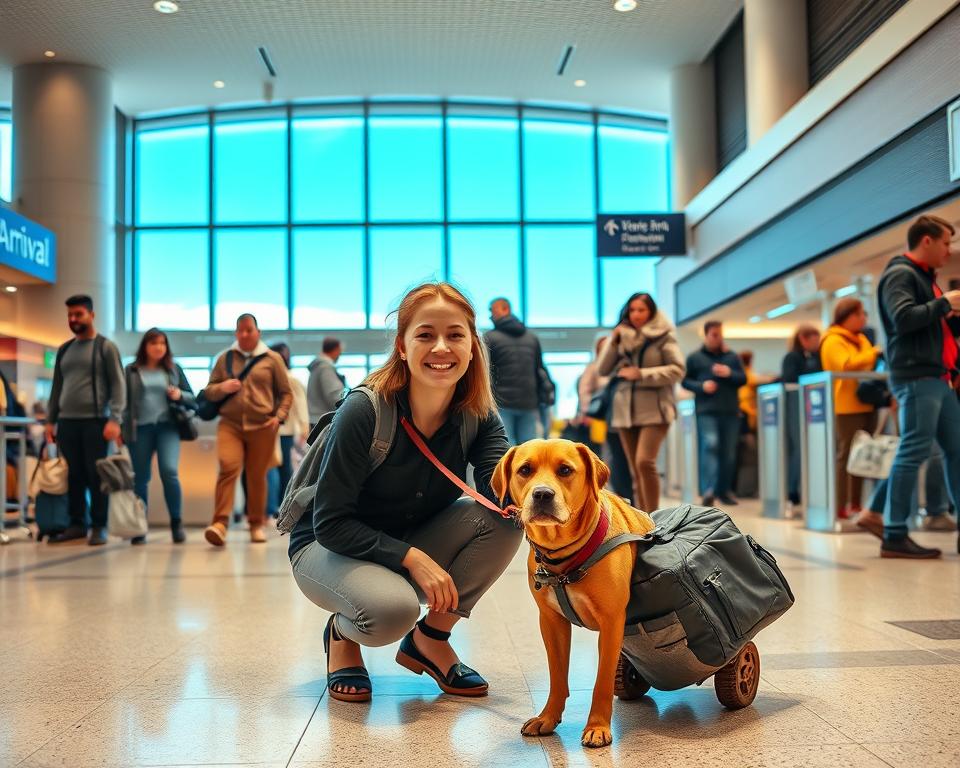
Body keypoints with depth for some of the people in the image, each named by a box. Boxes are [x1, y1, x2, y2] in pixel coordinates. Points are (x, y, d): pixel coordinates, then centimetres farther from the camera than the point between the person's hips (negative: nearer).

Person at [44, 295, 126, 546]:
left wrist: (115, 419, -15)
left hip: (95, 421, -5)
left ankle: (99, 527, 2)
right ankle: (77, 524, 12)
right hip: (66, 422, 5)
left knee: (97, 476, -4)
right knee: (74, 476, 6)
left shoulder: (106, 347, 1)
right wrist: (50, 420, 11)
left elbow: (118, 386, -5)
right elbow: (56, 387, 19)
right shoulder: (64, 350, 17)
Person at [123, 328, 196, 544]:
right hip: (140, 429, 1)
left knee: (169, 471, -18)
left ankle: (176, 522, -6)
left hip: (167, 427, 0)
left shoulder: (174, 369, 12)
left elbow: (193, 399, 14)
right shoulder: (131, 371, 9)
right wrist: (121, 429, -4)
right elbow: (123, 401, 6)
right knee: (140, 478, 4)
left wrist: (180, 395, -8)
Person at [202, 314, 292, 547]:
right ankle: (220, 523, -23)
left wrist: (279, 417, -5)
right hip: (230, 424, 1)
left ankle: (257, 525, 17)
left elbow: (286, 393, 10)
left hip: (262, 426, -1)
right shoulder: (225, 358, 14)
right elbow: (209, 392, 16)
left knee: (257, 476, 4)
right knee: (228, 468, -18)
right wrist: (222, 387, -6)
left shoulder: (272, 359, 8)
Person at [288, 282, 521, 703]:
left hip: (415, 546, 5)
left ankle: (432, 637, -1)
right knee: (392, 608, -37)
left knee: (501, 522, -22)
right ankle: (343, 633, 2)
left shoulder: (477, 416, -11)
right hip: (329, 549, -5)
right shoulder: (364, 410, -25)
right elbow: (330, 524, -22)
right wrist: (410, 558, -31)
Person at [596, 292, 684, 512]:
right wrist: (613, 341, -4)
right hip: (626, 410, 5)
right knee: (635, 470, 6)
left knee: (645, 462, -20)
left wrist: (642, 374, -15)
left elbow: (678, 369, -8)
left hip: (654, 409, -5)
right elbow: (602, 370, 8)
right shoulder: (622, 336, 11)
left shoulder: (664, 336, -1)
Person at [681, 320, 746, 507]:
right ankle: (709, 490, -24)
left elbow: (743, 379, 12)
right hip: (706, 411, -3)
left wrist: (729, 373, -9)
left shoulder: (732, 357, 14)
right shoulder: (695, 358, 8)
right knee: (710, 445, -20)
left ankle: (725, 490, 15)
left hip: (730, 411, 4)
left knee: (729, 452, 5)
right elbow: (685, 381, 6)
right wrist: (701, 386, -12)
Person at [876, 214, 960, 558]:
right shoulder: (900, 274, -5)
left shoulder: (925, 277, 24)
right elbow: (904, 319, -21)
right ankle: (894, 536, -9)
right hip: (916, 377, -10)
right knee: (913, 452, -12)